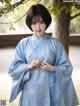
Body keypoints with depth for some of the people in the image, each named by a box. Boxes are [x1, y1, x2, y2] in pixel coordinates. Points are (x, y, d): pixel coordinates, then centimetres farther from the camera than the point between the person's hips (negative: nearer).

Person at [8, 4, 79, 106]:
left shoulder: (55, 43, 0)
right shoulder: (23, 44, 2)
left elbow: (67, 68, 1)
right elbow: (13, 68, 3)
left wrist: (52, 68, -16)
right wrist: (28, 66, -13)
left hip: (50, 91, 0)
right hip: (30, 92, 1)